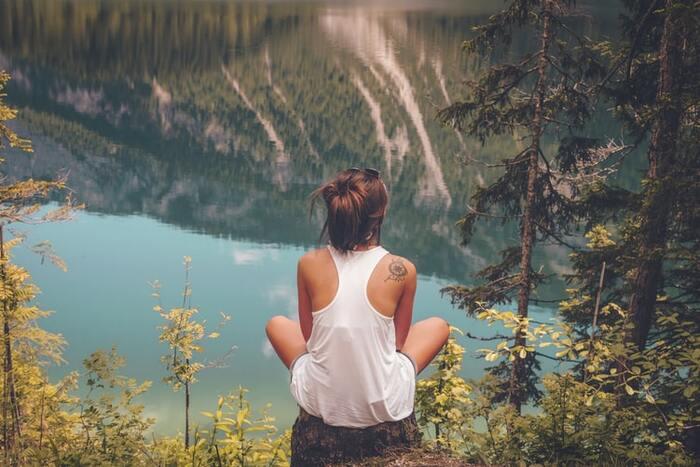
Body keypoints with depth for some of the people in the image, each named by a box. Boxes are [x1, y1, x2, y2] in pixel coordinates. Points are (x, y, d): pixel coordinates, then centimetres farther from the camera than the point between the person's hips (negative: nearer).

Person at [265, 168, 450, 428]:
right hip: (383, 408, -1)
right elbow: (399, 341, 3)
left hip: (320, 404, 1)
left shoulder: (309, 264, -9)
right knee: (438, 326, 23)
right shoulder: (401, 270, -12)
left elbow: (308, 335, 5)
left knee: (276, 324, 28)